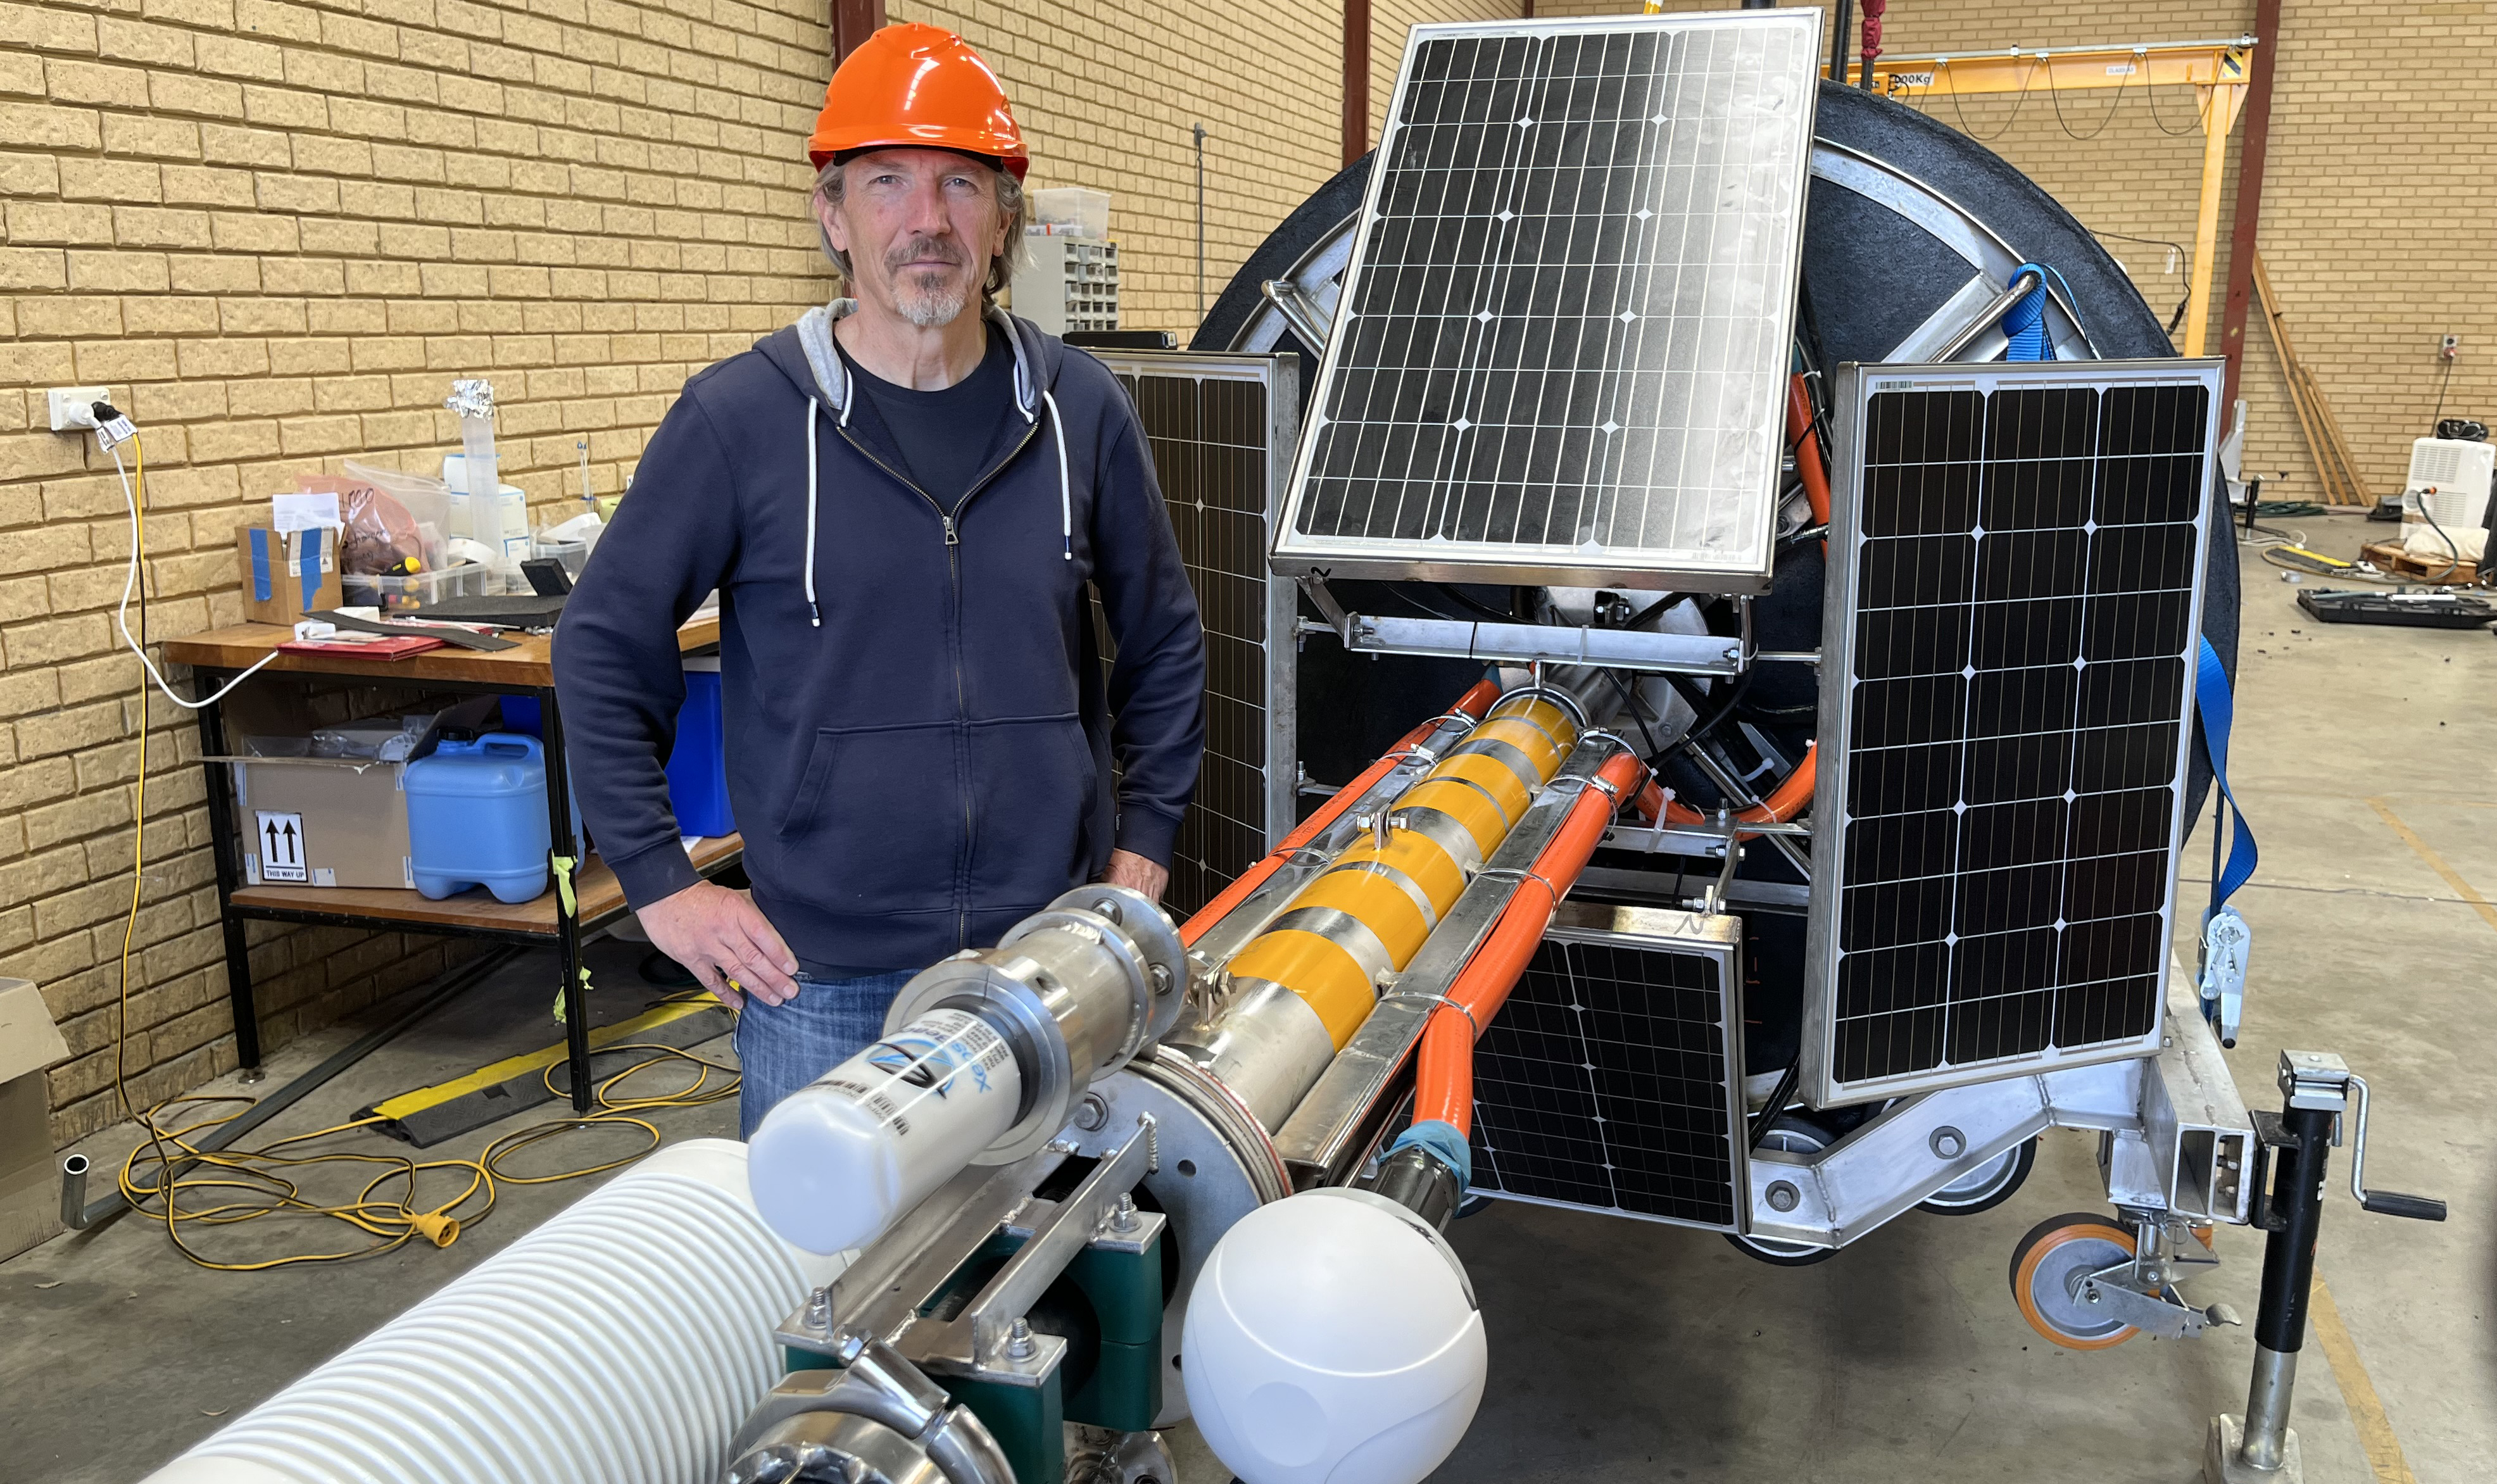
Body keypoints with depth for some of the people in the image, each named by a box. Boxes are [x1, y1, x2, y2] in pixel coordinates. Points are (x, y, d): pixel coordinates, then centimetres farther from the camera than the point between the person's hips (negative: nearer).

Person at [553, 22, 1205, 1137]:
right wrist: (662, 886, -2)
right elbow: (605, 648, 0)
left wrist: (1144, 839, 9)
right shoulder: (739, 418, -7)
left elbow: (1161, 639, 12)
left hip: (1048, 957, 2)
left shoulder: (1080, 411, 1)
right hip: (822, 974, -2)